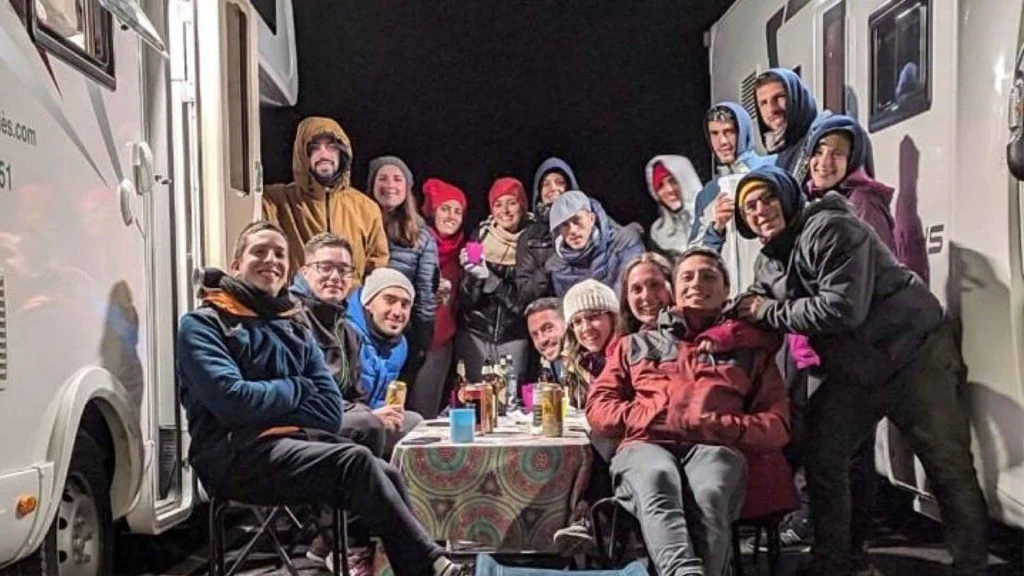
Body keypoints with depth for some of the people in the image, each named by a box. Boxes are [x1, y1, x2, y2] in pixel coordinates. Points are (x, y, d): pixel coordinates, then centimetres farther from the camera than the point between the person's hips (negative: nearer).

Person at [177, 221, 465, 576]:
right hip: (236, 455, -5)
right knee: (354, 461, -28)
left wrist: (270, 409, -8)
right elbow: (233, 402, -15)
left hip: (295, 444, 5)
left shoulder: (295, 330, 18)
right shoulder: (203, 324, 2)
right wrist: (297, 389, -1)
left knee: (387, 476, -22)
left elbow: (331, 410, 6)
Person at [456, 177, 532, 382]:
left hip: (514, 337, -1)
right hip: (474, 334, 1)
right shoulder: (480, 236, -1)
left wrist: (489, 278, -20)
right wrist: (474, 275, -21)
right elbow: (466, 300, -1)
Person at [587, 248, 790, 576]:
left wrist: (715, 426, -3)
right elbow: (598, 409, 20)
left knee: (710, 495, -38)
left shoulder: (751, 349, 28)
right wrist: (655, 418, 0)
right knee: (657, 484, -38)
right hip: (647, 444, 0)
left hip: (715, 448, 0)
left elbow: (776, 427, 17)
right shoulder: (637, 344, 31)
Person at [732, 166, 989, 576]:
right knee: (820, 457, 6)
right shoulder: (767, 264, 7)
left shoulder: (829, 229, -21)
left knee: (949, 467, 0)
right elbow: (755, 316, 10)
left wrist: (769, 311, -21)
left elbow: (841, 309, -30)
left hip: (913, 354, -8)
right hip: (852, 370, 8)